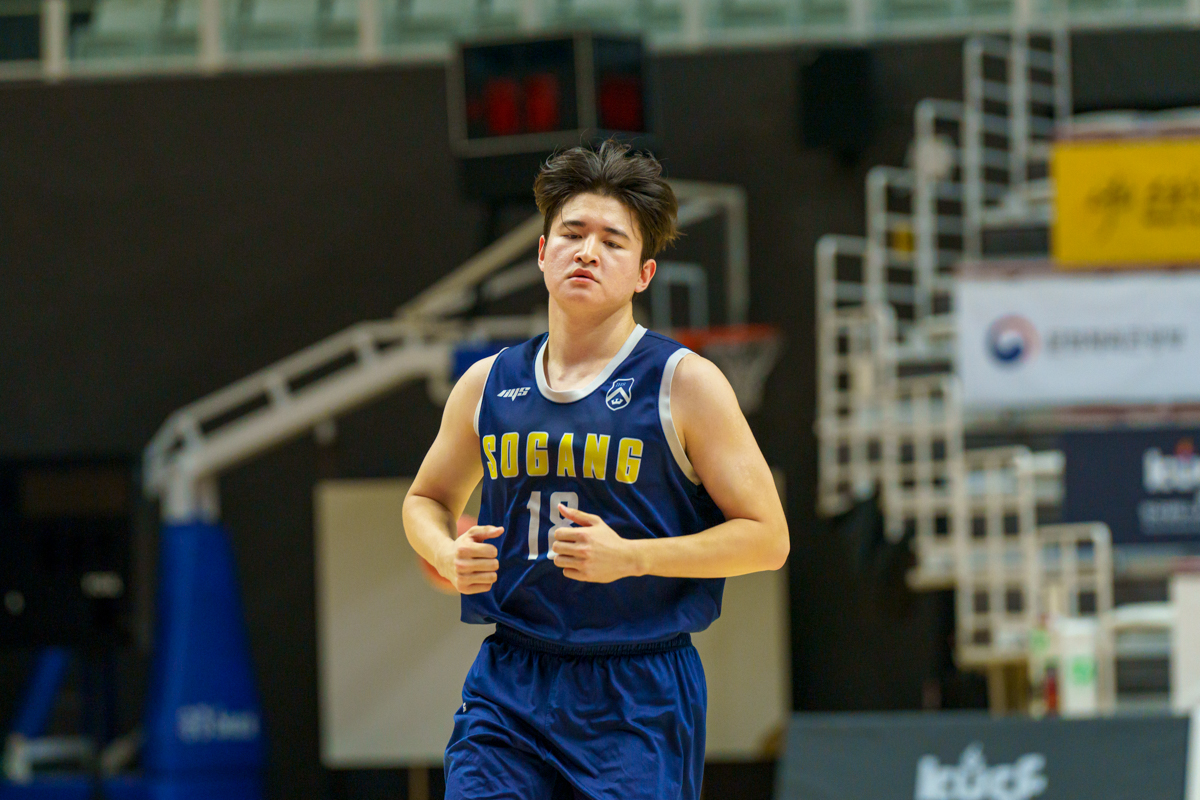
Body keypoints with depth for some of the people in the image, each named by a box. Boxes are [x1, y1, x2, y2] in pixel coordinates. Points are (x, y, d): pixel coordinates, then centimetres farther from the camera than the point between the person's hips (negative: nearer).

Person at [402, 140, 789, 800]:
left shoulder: (684, 384, -3)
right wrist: (447, 556, 2)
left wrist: (629, 557, -16)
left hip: (639, 701, -3)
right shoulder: (488, 386, 9)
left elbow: (766, 537, -4)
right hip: (507, 688, 3)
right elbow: (428, 499, 26)